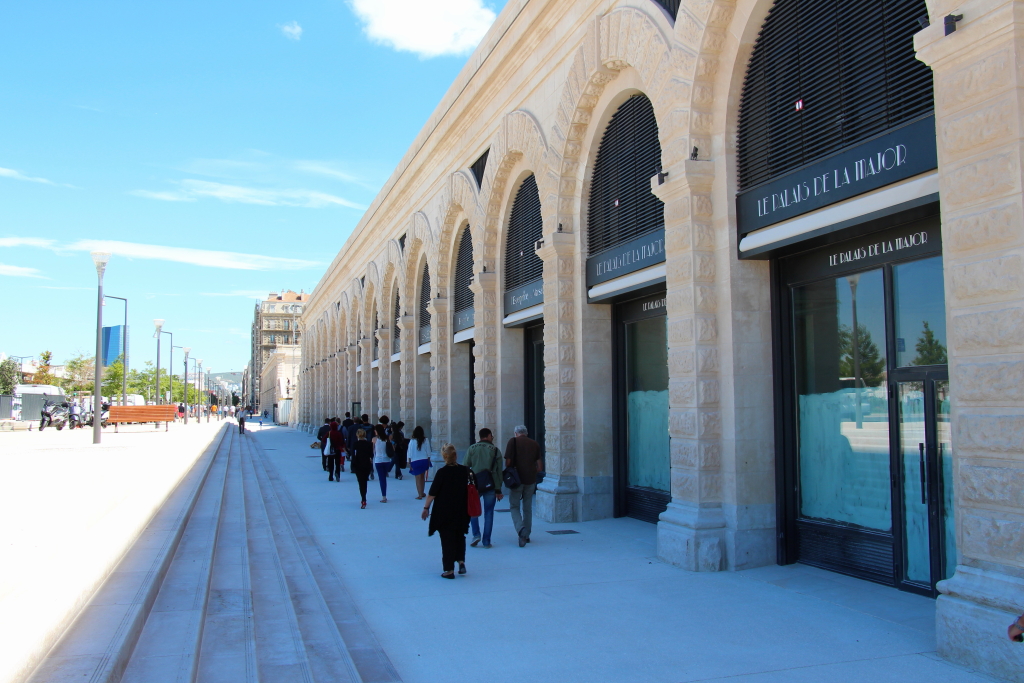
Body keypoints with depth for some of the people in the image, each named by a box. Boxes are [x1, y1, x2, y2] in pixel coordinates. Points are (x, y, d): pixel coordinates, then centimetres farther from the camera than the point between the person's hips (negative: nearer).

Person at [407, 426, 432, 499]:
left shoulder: (412, 441, -7)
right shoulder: (426, 440, -3)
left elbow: (410, 453, -5)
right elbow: (428, 452, -1)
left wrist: (409, 463, 3)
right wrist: (428, 461, 9)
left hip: (415, 462, -2)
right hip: (424, 461, 3)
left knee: (418, 478, 3)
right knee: (422, 477, 17)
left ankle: (420, 495, 1)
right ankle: (422, 493, 26)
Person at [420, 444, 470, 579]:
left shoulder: (442, 472, -14)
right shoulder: (465, 470, -3)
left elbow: (432, 492, -12)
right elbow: (468, 488, 9)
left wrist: (426, 508, -3)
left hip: (444, 511, -4)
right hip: (461, 511, 4)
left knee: (447, 539, 4)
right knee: (460, 536, 21)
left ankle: (449, 570, 6)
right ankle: (461, 561, 8)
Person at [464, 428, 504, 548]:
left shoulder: (472, 448, 4)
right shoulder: (495, 450, 4)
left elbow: (465, 467, -1)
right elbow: (499, 471, 3)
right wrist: (498, 490, 7)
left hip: (475, 483, 0)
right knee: (489, 512, 7)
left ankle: (476, 534, 0)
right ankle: (486, 541, 6)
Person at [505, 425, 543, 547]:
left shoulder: (513, 441, -2)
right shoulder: (535, 444, 8)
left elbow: (508, 461, -8)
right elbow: (539, 466, 8)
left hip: (517, 478, -4)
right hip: (531, 479, 4)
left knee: (514, 506, 3)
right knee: (528, 507, 15)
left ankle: (521, 531, -18)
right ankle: (527, 535, 21)